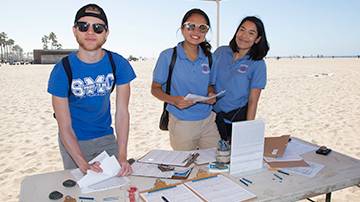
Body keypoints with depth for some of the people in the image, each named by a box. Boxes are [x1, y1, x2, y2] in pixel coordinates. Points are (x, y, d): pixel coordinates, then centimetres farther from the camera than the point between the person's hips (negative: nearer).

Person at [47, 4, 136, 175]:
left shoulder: (118, 64, -13)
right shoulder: (62, 70, -19)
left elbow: (122, 112, -15)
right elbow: (65, 126, -18)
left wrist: (122, 156, -22)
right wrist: (83, 164, -29)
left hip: (106, 137, 2)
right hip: (73, 141, -2)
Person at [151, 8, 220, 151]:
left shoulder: (208, 57, 2)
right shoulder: (168, 56, -9)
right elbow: (155, 88, -4)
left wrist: (212, 95, -8)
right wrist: (173, 100, -23)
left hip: (208, 121, 4)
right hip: (181, 124, -3)